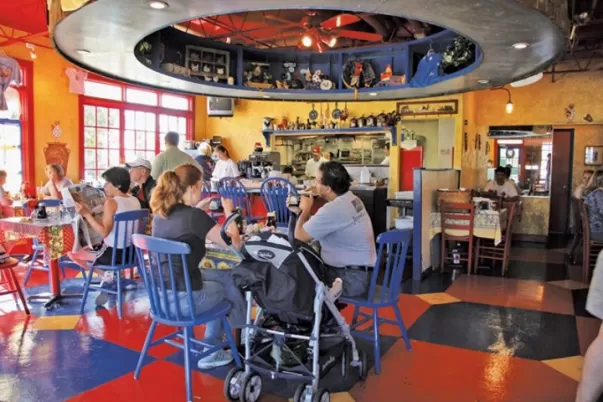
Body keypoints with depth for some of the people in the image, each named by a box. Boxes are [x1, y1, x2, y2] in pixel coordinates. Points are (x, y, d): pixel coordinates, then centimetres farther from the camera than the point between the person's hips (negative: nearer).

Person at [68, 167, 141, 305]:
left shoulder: (111, 202, -17)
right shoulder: (135, 201, 4)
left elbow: (104, 232, -21)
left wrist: (86, 214, -19)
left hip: (113, 253, -8)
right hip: (130, 251, 8)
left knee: (73, 253, 13)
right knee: (90, 248, 31)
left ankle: (108, 277, 6)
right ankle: (110, 276, 14)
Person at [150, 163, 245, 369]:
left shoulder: (160, 214, 2)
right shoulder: (195, 216, -20)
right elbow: (234, 243, -11)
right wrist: (229, 211, 0)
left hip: (161, 295, 8)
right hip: (184, 299, -7)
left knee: (222, 275, 25)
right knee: (234, 283, 19)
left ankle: (211, 347, 33)